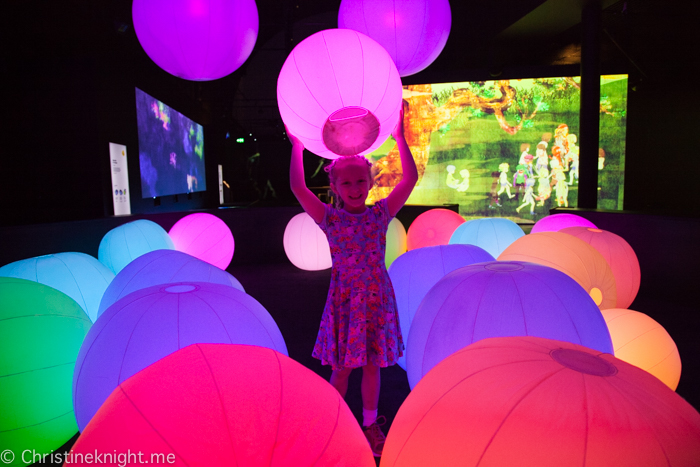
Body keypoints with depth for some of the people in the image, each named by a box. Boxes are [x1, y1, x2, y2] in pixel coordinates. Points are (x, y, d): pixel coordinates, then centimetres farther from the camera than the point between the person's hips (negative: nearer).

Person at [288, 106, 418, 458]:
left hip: (377, 299, 2)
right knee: (342, 369, 11)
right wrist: (297, 146, -13)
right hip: (344, 301, -2)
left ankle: (370, 424, 34)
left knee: (372, 365, 15)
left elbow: (411, 178, -6)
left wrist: (400, 138, -8)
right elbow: (298, 187, -17)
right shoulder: (330, 219, -6)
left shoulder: (380, 214, -1)